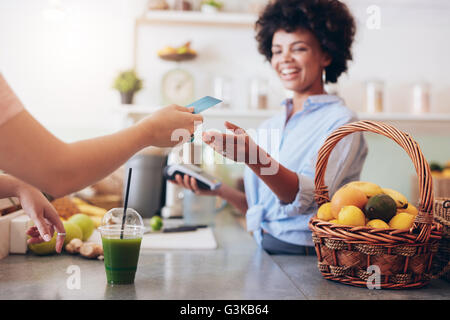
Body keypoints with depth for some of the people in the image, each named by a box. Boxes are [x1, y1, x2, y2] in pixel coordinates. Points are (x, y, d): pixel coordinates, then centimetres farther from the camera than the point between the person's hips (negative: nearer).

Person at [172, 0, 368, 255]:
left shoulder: (340, 122, -6)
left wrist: (254, 157, -36)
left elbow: (307, 197, -22)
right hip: (264, 251, 5)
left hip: (307, 259, -5)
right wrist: (219, 190, 3)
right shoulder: (269, 127, 14)